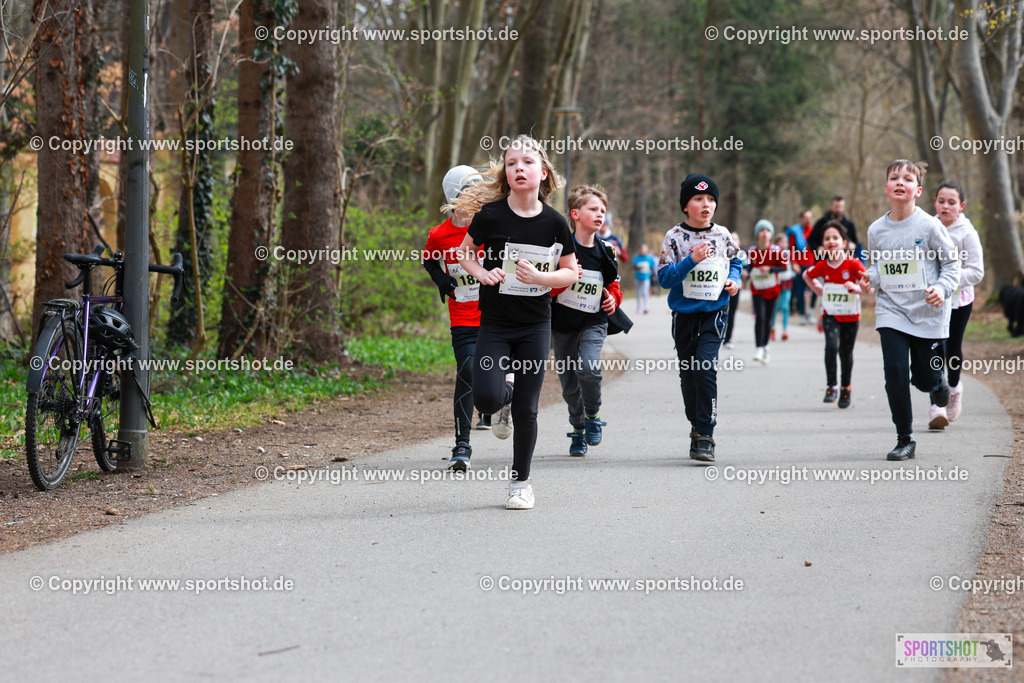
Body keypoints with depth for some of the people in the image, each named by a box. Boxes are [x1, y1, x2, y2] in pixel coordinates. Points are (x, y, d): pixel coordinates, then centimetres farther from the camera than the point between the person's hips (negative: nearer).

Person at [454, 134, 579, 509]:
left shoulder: (554, 222, -5)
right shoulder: (490, 215, -8)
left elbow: (570, 273, 4)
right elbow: (464, 251, 8)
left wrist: (538, 277, -15)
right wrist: (483, 274, -11)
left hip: (535, 326, 1)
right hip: (494, 323, 0)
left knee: (526, 410, 0)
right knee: (486, 399, -17)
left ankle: (521, 482, 19)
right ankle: (506, 388, 20)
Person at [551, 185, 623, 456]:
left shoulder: (605, 252, 5)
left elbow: (613, 285, 19)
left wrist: (613, 298, -1)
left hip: (594, 322, 1)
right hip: (563, 322, -1)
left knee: (589, 368, -23)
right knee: (569, 381, 4)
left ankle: (593, 415, 2)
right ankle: (578, 429, 26)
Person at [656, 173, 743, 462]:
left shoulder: (722, 235, 3)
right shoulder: (675, 237, -4)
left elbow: (734, 262, 21)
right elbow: (664, 277, -9)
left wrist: (734, 280, 1)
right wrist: (692, 260, -21)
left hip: (715, 311, -1)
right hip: (684, 313, 1)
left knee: (705, 367, -17)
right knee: (688, 373, 9)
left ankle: (705, 435, -13)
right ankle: (697, 426, 28)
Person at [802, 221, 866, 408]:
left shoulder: (853, 263, -13)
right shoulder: (822, 265, -4)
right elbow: (806, 275, 18)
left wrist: (856, 288, -30)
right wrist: (818, 290, 5)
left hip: (850, 316, -1)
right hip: (830, 314, 1)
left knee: (846, 353, 9)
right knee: (832, 346, -21)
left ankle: (846, 389, 30)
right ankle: (831, 386, -11)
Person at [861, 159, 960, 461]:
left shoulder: (929, 226, -8)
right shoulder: (876, 230, 2)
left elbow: (952, 264, -1)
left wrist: (942, 289, -18)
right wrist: (869, 277, -6)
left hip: (928, 313, -2)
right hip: (891, 312, 2)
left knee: (924, 379, 5)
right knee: (895, 373, -10)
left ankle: (938, 384, 45)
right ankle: (904, 440, 2)